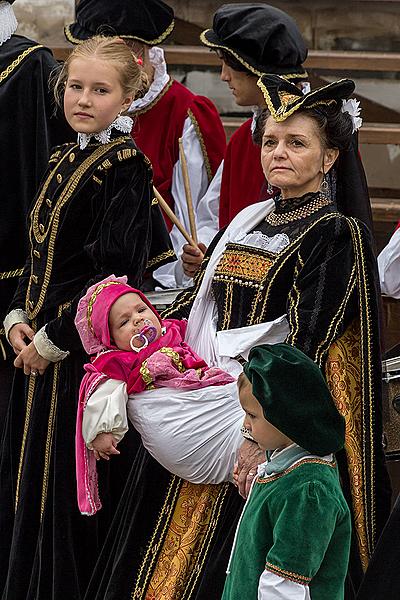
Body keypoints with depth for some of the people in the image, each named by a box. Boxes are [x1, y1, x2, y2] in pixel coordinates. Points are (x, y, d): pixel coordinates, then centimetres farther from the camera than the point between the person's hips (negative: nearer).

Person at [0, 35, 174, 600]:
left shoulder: (126, 166, -13)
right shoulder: (64, 160, 12)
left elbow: (115, 272, -18)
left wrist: (54, 338, -16)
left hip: (86, 348, -8)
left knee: (66, 486, -3)